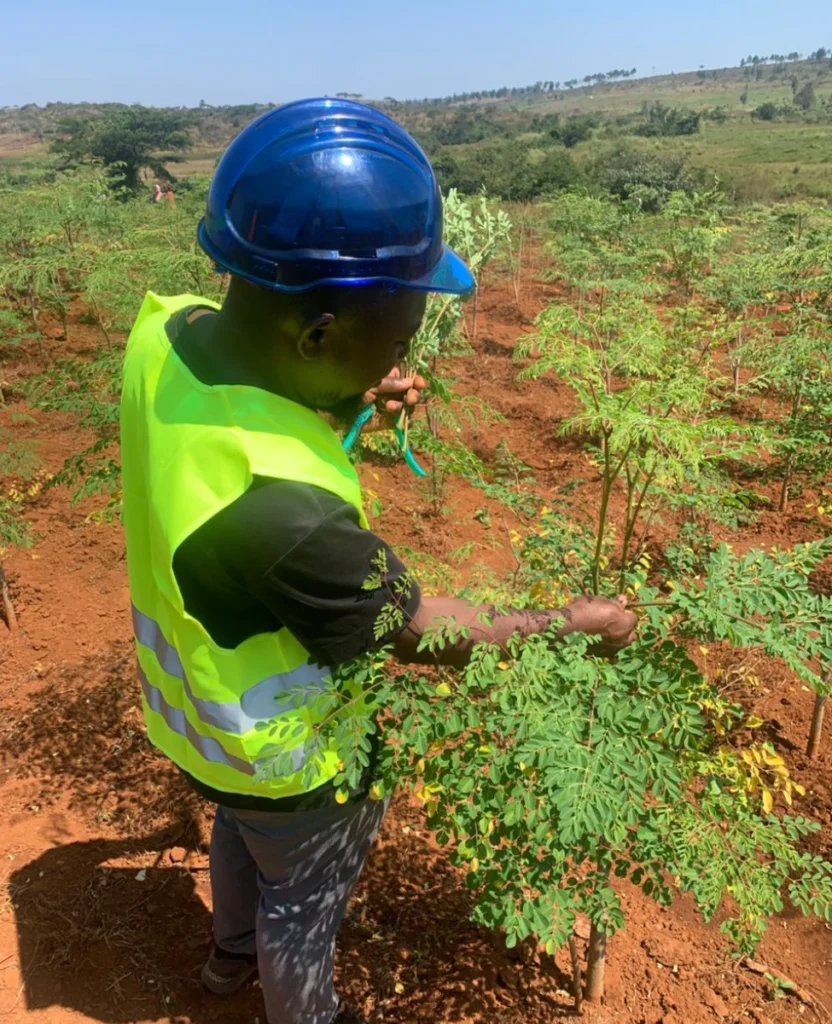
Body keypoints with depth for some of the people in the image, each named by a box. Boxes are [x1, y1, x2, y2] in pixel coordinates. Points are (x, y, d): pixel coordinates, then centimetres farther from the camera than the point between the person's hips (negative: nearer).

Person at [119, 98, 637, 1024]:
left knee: (239, 828, 36)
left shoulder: (167, 330, -20)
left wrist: (345, 398, -13)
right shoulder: (283, 505, -43)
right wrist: (576, 623, -14)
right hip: (284, 755, -7)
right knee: (305, 901, 24)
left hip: (196, 707, 8)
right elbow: (422, 636, -27)